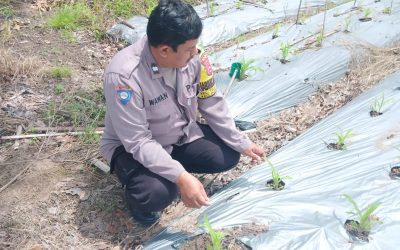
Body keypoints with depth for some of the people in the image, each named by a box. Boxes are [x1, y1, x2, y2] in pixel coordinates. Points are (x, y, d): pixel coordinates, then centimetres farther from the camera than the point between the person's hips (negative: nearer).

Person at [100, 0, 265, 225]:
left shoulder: (192, 57, -18)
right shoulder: (124, 75, -35)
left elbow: (212, 103, -4)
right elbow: (138, 142, -32)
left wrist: (241, 143, -1)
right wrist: (180, 177, -40)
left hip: (182, 135, 6)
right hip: (133, 147, -6)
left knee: (228, 156, -7)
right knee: (158, 192, -32)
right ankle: (139, 194, 4)